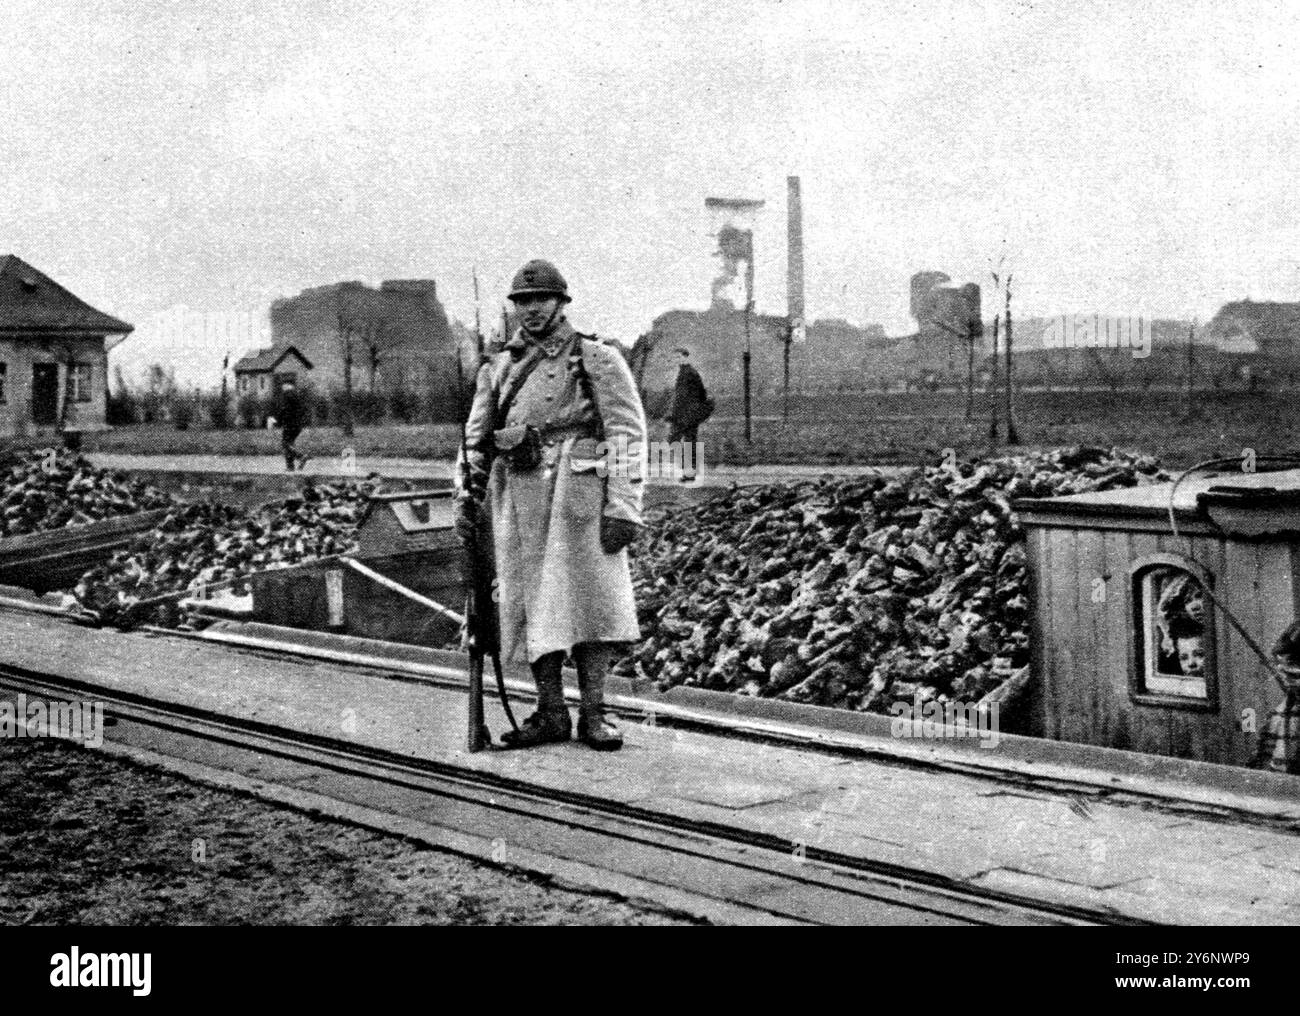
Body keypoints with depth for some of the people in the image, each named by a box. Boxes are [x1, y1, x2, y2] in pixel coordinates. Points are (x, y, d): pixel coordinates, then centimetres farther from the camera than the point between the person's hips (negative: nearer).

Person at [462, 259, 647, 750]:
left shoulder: (597, 359, 3)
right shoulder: (497, 369, 17)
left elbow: (628, 434, -3)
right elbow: (475, 438, 20)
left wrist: (622, 507, -11)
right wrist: (473, 501, 9)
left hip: (579, 494, -4)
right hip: (517, 496, 4)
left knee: (590, 597, -3)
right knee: (532, 603, 5)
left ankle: (593, 714, 6)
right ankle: (550, 714, 13)